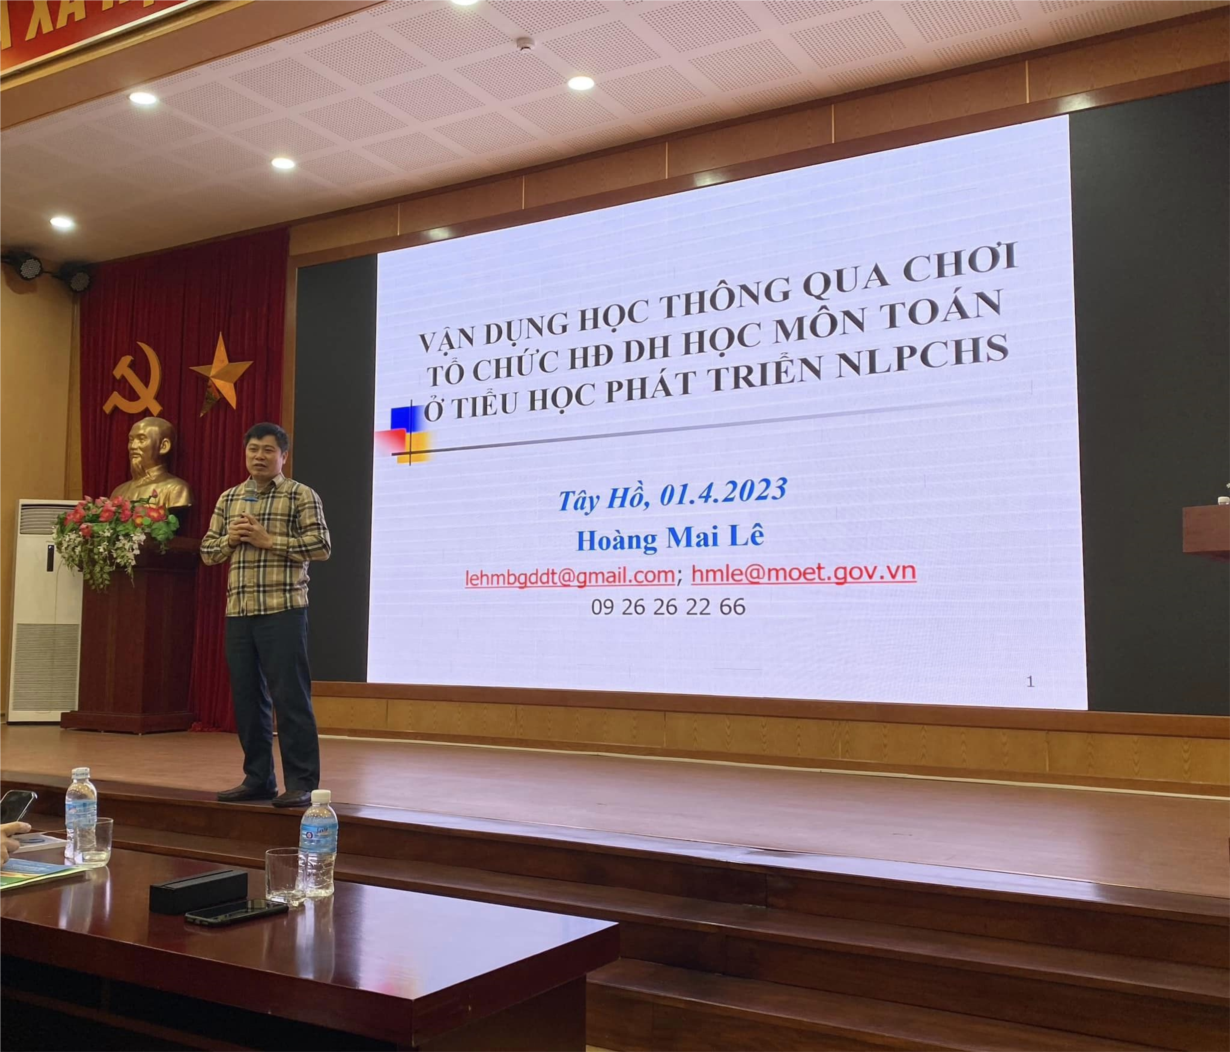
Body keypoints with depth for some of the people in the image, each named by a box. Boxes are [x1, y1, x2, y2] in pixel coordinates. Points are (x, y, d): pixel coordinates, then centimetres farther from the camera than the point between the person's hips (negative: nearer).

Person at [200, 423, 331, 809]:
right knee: (246, 698, 9)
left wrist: (268, 539, -13)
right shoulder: (228, 499, 16)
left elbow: (321, 546, -9)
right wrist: (229, 539, -3)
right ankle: (258, 779, 19)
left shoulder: (300, 496, 0)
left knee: (290, 697, -6)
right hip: (238, 613, 6)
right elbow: (208, 551, 18)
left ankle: (302, 784, 0)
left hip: (283, 611, -6)